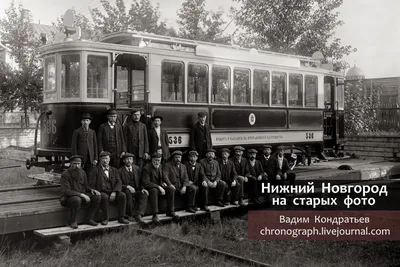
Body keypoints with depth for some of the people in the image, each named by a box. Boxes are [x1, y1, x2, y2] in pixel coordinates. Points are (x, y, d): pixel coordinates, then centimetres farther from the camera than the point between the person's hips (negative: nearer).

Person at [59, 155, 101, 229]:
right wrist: (81, 194, -31)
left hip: (81, 196, 6)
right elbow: (66, 191, -24)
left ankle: (89, 219, -5)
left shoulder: (82, 173, 5)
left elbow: (85, 186, 17)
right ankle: (72, 221, -17)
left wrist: (92, 190, -7)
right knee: (77, 200, -39)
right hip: (68, 198, -6)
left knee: (97, 197, -13)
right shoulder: (65, 175, -16)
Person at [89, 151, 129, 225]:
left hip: (112, 193, 3)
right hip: (101, 193, -3)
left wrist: (114, 192, -13)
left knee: (122, 195, -25)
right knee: (105, 197, -36)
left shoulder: (114, 170, 18)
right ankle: (105, 219, -23)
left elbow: (119, 182, 5)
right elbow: (92, 185, 0)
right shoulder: (95, 170, 8)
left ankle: (121, 217, -17)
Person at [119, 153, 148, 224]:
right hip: (126, 191, -3)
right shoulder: (120, 171, 2)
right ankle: (130, 215, -26)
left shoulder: (136, 168, 13)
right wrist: (127, 187, -23)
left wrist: (142, 189, -8)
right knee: (128, 192, -37)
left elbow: (141, 181, 13)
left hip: (136, 191, 3)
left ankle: (139, 215, -37)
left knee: (144, 194, -28)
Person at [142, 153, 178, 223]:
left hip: (159, 186, 7)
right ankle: (155, 215, -38)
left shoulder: (160, 166, 7)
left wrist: (163, 183, 1)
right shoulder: (146, 168, -17)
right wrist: (158, 187, -30)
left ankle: (170, 211, -7)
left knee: (171, 189, -15)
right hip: (149, 188, -7)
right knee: (154, 190, -39)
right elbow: (146, 183, -26)